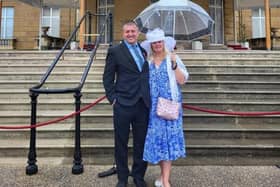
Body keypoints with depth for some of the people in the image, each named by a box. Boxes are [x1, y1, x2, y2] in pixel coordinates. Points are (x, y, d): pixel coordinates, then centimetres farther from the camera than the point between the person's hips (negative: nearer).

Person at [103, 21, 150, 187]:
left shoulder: (144, 50, 13)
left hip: (143, 104, 4)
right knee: (121, 143, 9)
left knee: (141, 143, 12)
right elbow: (108, 78, 0)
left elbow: (146, 76, 16)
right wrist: (113, 98, -8)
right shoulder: (115, 51, 0)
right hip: (123, 105, -3)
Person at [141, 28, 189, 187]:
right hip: (153, 107, 3)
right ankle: (164, 174, 22)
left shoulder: (173, 58, 2)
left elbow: (182, 80, -6)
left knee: (168, 137, -3)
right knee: (156, 138, 6)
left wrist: (174, 64, -17)